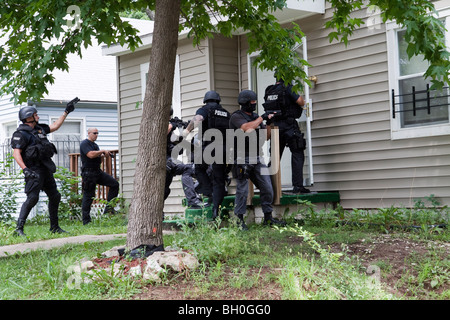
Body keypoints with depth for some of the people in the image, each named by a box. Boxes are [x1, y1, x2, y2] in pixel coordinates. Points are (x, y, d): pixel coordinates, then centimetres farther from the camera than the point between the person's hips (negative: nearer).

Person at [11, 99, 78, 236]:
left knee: (55, 196, 12)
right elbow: (16, 153, -17)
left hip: (46, 168, 9)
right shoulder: (21, 134, -9)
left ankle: (54, 227, 23)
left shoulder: (39, 129, 16)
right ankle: (19, 228, -17)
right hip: (34, 170, -9)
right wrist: (25, 169, -28)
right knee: (32, 198, -19)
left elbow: (55, 126, 29)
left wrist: (66, 112, 29)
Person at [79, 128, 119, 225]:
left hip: (98, 172, 9)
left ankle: (109, 207, 6)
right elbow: (91, 155, -24)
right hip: (89, 173, -9)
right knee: (88, 196, -5)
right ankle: (86, 221, 1)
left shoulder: (95, 145, 19)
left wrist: (103, 155, 4)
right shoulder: (84, 143, -9)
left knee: (114, 184, 0)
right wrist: (103, 151, -15)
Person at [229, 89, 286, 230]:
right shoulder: (236, 117, -4)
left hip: (257, 159, 7)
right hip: (242, 159, -7)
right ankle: (239, 220, 3)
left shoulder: (255, 117, 17)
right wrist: (262, 118, -14)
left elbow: (265, 137, 17)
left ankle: (268, 218, 13)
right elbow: (247, 128, -22)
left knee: (267, 189, 4)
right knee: (242, 191, -4)